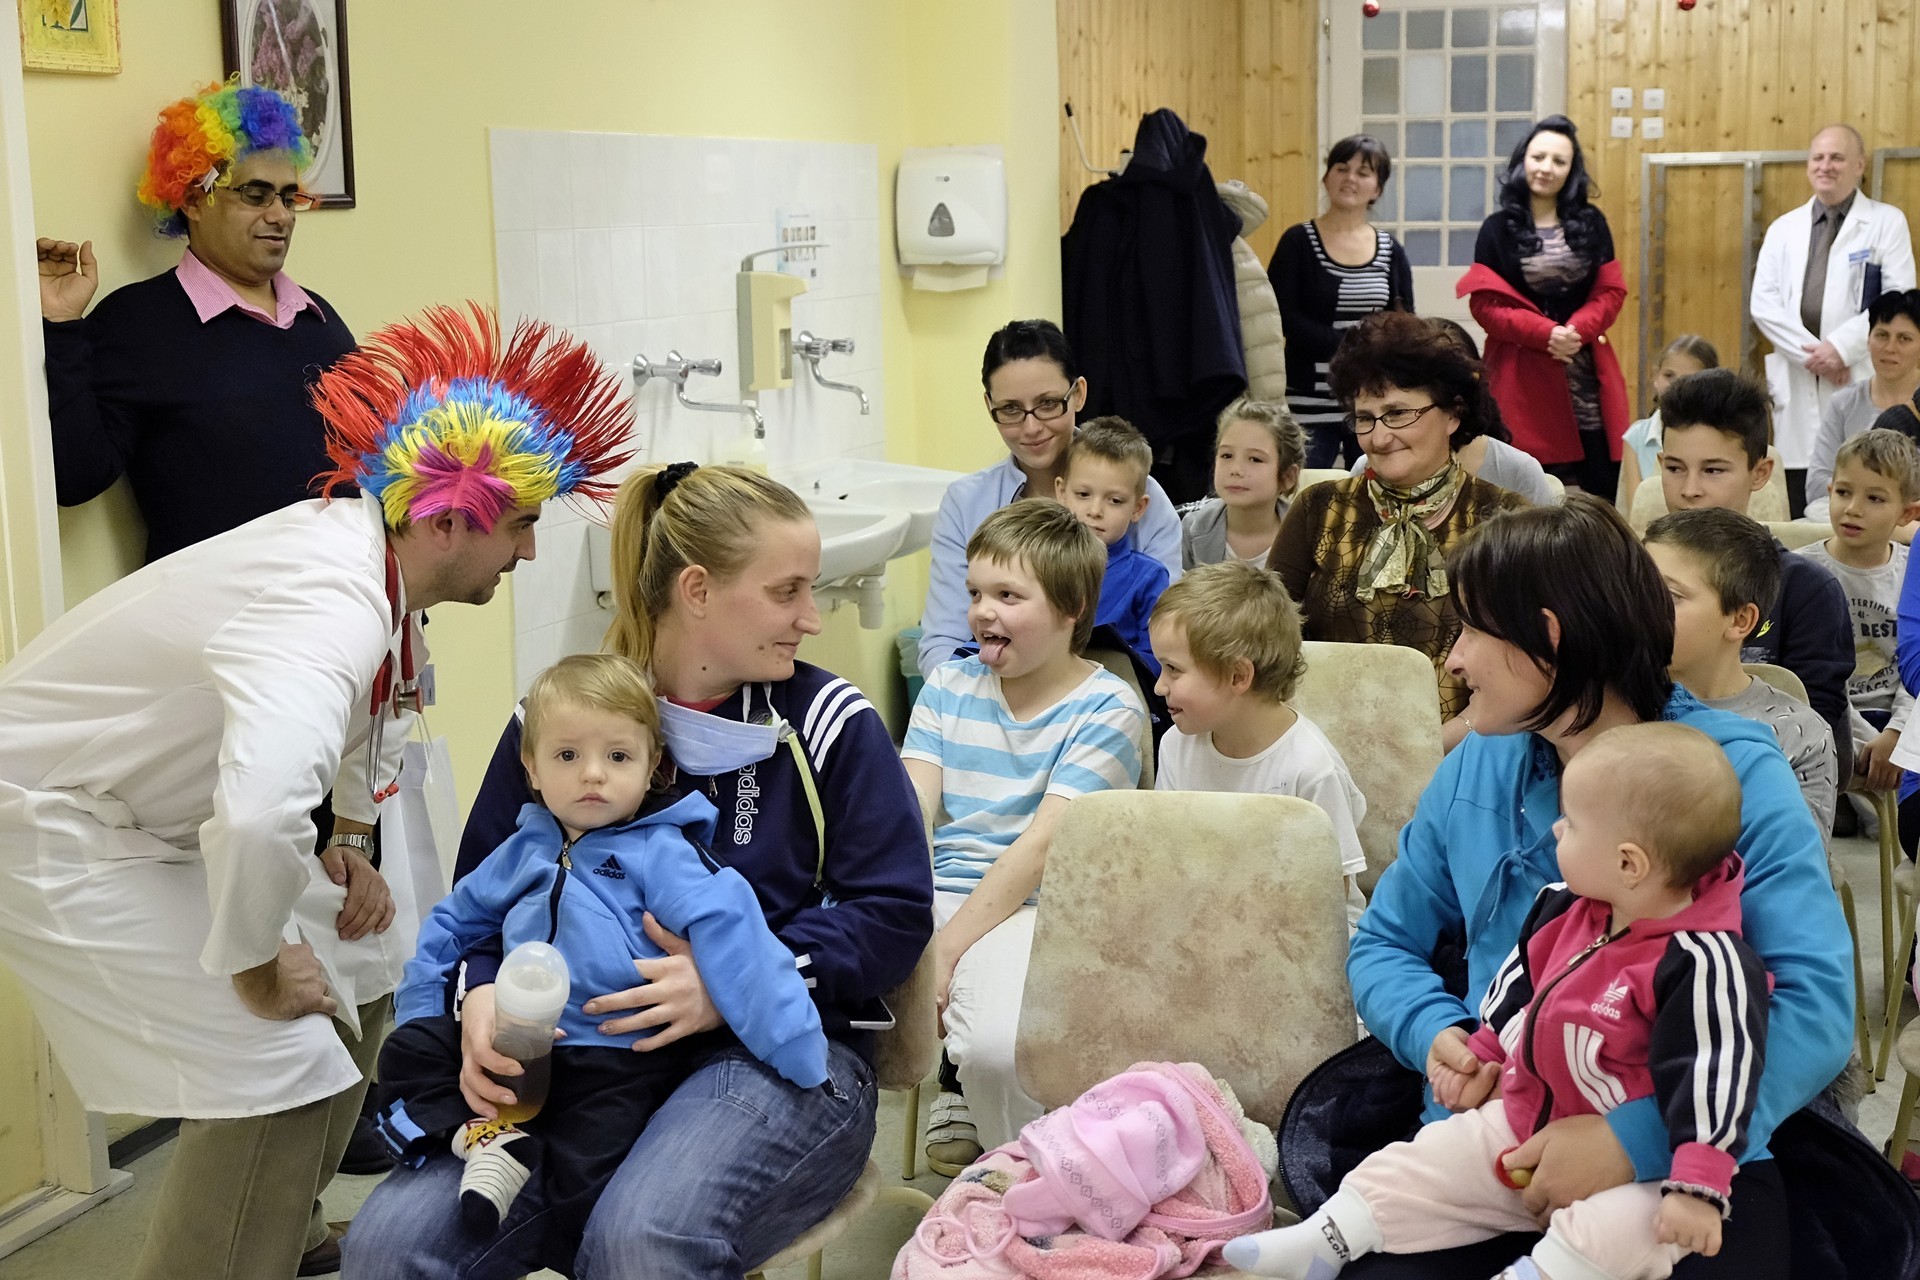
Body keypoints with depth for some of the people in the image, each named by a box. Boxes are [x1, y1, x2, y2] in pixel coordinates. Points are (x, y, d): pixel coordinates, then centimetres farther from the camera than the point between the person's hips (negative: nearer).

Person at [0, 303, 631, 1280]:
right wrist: (254, 967, -33)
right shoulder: (334, 607, -34)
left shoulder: (370, 554, -5)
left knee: (355, 968, 16)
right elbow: (259, 812, -51)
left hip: (162, 816, 10)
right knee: (278, 1069, -16)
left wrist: (344, 852, 0)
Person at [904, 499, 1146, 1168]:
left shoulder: (1106, 707, -3)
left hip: (1025, 910, -5)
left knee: (997, 1047, -34)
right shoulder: (949, 685, 13)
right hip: (932, 894, 5)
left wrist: (947, 949, -18)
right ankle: (958, 1084, 8)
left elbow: (1042, 845, -11)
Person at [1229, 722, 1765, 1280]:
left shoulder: (1700, 963, -24)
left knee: (1617, 1230, -38)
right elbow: (1521, 980, 19)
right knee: (1416, 1165, 3)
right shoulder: (1567, 910, 1)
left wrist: (1697, 1187, -29)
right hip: (1522, 1122, 7)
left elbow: (1714, 1074, -25)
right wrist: (1483, 1053, 25)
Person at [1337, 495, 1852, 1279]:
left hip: (1680, 1159, -3)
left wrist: (1635, 1137, -27)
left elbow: (1817, 1006, -16)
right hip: (1493, 1149, 3)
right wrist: (1435, 1032, -5)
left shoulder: (1737, 774, -5)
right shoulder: (1475, 772, 9)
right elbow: (1383, 944, 19)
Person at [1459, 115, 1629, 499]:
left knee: (1605, 486, 1)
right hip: (1522, 373, -3)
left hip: (1586, 371, 3)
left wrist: (1576, 330, -13)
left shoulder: (1591, 223, 9)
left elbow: (1612, 291, 6)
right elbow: (1485, 304, -5)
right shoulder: (1498, 229, 1)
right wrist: (1545, 333, -17)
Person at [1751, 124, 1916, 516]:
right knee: (1799, 513, 3)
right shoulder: (1784, 228, 15)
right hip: (1797, 384, 3)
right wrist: (1810, 353, -8)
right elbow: (1762, 302, 5)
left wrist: (1842, 347, -13)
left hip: (1862, 384, -3)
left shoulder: (1887, 223, 5)